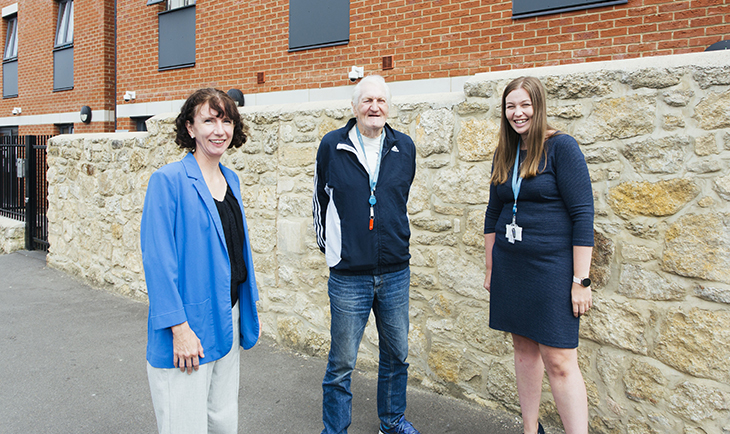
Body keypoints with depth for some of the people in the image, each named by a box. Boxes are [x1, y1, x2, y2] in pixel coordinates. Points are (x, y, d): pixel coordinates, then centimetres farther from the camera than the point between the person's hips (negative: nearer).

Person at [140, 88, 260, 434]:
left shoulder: (231, 180, 9)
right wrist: (178, 327, -18)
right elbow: (158, 259, -16)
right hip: (187, 323, -6)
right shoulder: (168, 180, -13)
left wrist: (245, 315, 15)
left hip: (227, 317, 7)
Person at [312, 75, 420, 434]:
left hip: (395, 272, 3)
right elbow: (320, 200, 9)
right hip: (348, 275, -3)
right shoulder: (332, 146, -3)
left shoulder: (404, 147, 3)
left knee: (396, 356, 17)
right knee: (341, 364, 7)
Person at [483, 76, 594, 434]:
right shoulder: (504, 154, 10)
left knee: (558, 361, -6)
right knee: (524, 348, 14)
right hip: (510, 267, 6)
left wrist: (580, 280, -15)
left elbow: (582, 214, -12)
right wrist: (490, 268, 14)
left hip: (552, 267, -6)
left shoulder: (560, 147, -8)